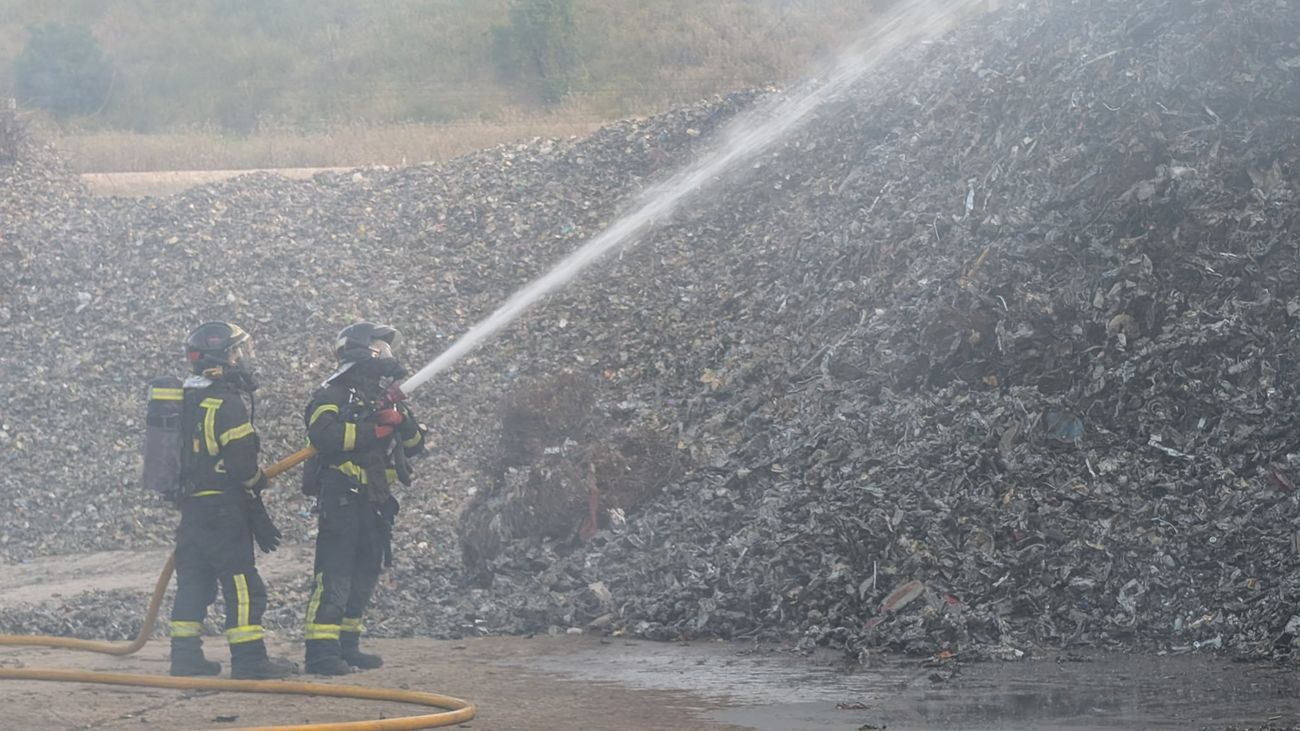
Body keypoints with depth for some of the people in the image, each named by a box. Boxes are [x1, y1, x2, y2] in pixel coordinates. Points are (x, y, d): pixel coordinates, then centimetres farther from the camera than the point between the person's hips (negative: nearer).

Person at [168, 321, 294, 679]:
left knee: (194, 581, 12)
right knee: (242, 584, -4)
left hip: (191, 502, 9)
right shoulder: (229, 401, -15)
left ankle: (185, 654, 13)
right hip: (223, 508, -9)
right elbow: (243, 465, -16)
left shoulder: (187, 397, 13)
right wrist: (259, 518, -5)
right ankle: (249, 659, -4)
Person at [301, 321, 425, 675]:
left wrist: (401, 418, -5)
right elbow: (323, 434, -24)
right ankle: (321, 650, -17)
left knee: (365, 572, 13)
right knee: (334, 573, -13)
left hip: (374, 500, 9)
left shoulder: (383, 395, 20)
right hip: (341, 497, -9)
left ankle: (347, 645, 21)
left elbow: (414, 444, 15)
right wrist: (373, 430, -20)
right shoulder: (335, 393, -5)